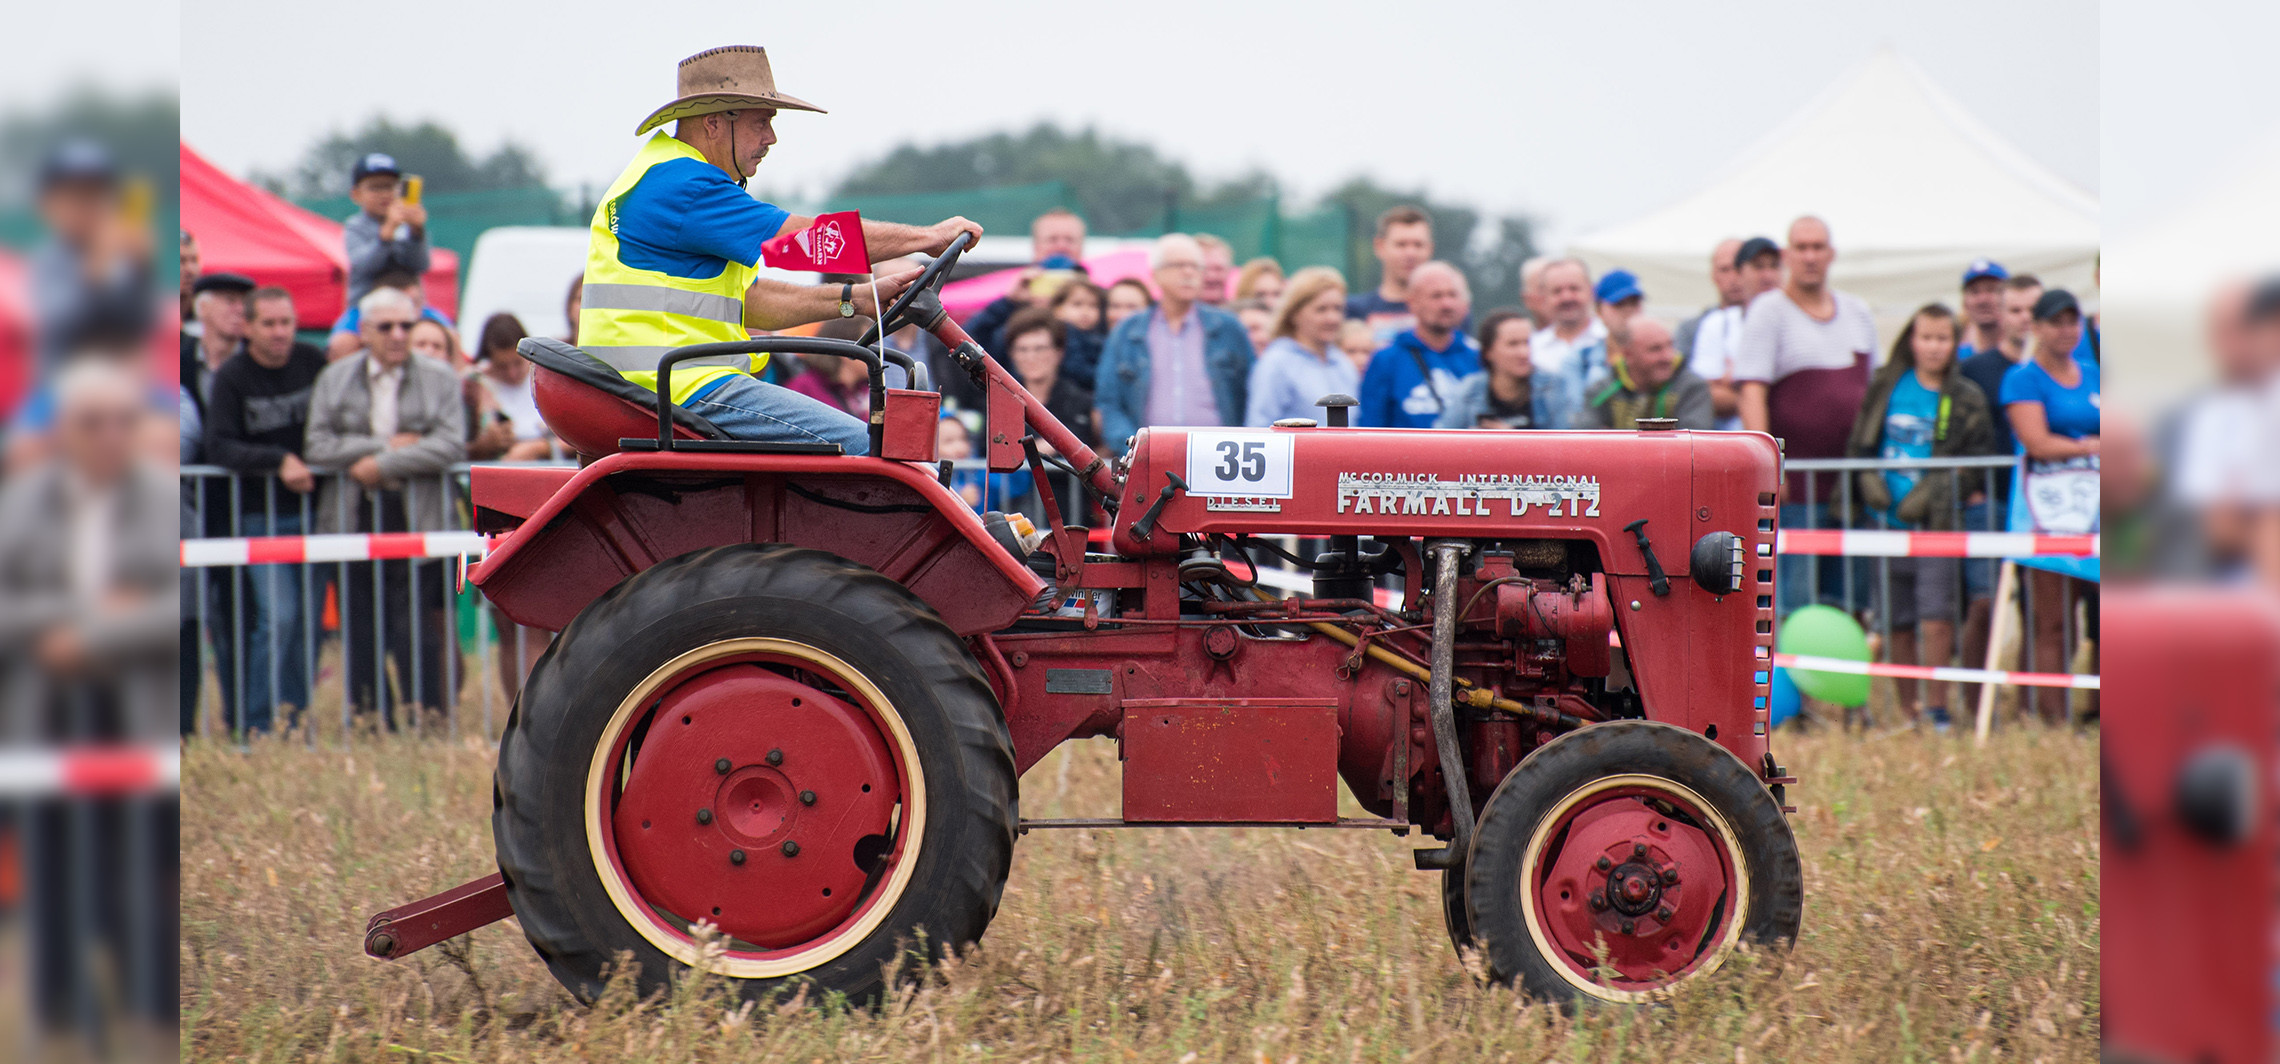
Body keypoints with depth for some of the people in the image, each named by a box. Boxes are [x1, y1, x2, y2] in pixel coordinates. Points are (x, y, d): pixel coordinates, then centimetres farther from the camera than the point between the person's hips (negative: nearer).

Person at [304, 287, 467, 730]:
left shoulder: (440, 379, 5)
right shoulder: (334, 379, 9)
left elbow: (450, 445, -8)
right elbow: (317, 446, -2)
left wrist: (383, 465, -12)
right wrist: (387, 444, -10)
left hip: (415, 521, -2)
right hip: (353, 520, 2)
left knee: (416, 633, -7)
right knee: (360, 634, 3)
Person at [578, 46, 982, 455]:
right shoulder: (679, 185, -13)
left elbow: (750, 300, 23)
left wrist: (857, 299, 13)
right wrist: (929, 237, -6)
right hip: (686, 390, -11)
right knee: (862, 448, -16)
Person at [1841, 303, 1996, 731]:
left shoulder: (1967, 399, 2)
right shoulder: (1885, 386, 8)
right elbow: (1857, 442, 12)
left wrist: (1932, 491, -12)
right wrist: (1867, 478, -6)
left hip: (1937, 521, -2)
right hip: (1885, 520, 2)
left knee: (1936, 614, -11)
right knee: (1897, 620, 5)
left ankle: (1937, 704, -1)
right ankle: (1908, 708, 14)